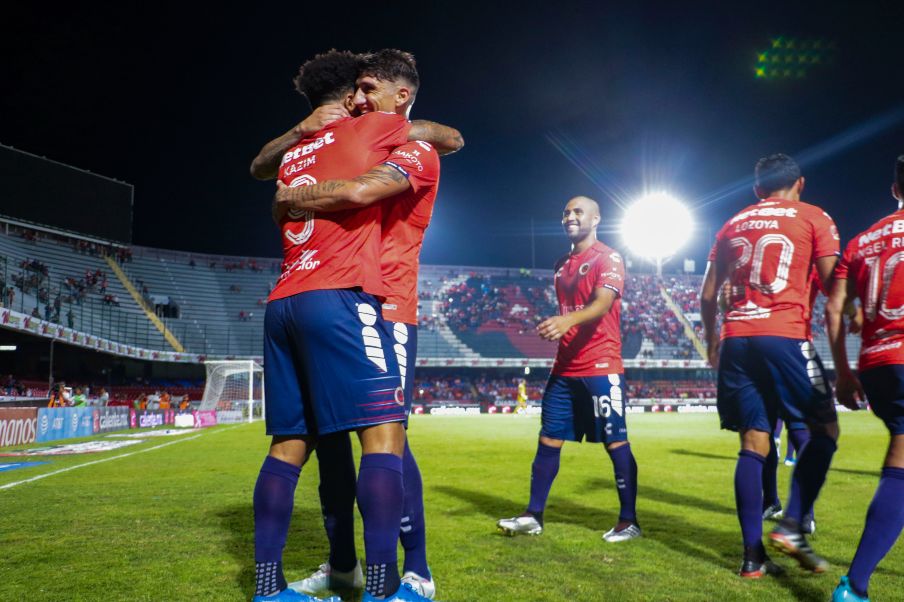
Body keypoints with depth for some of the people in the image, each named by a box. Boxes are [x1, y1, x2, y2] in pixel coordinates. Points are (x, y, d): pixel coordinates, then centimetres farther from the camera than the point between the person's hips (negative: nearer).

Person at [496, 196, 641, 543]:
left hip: (601, 368, -7)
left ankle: (628, 522, 12)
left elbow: (603, 303, -24)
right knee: (548, 440, 8)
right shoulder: (562, 264, 17)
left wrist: (567, 320, -42)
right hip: (565, 368, 8)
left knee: (615, 443, 0)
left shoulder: (609, 259, -7)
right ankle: (533, 516, 16)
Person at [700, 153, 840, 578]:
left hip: (736, 340, 5)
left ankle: (753, 555, 4)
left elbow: (707, 295, 19)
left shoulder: (732, 225, 19)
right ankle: (791, 526, -2)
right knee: (824, 429, 11)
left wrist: (711, 340, 31)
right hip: (784, 336, -4)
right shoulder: (814, 218, 7)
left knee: (753, 443, 5)